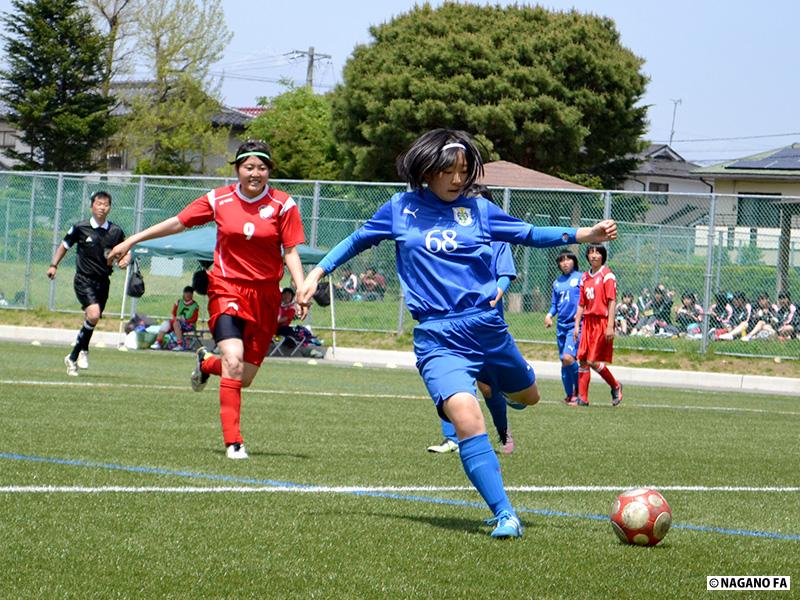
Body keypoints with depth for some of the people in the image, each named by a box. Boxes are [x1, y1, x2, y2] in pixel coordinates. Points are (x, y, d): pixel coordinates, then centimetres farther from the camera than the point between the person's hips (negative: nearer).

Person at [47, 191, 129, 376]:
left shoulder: (116, 231, 2)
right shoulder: (80, 228, -3)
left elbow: (125, 253, 16)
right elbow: (64, 246, 12)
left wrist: (125, 260, -7)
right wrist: (54, 265, 4)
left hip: (103, 282, 4)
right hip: (84, 279, -4)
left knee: (91, 321, 5)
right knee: (94, 314, -24)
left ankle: (73, 358, 21)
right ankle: (83, 350, -2)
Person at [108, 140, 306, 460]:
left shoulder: (283, 204, -2)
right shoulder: (219, 200, 0)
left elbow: (290, 252, 1)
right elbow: (177, 223, 9)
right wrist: (131, 240, 11)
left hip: (265, 295, 1)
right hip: (227, 288, -1)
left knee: (245, 378, 4)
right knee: (234, 361, -22)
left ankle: (207, 363, 39)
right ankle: (233, 442, -15)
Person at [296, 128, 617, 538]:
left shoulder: (477, 209, 6)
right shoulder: (401, 209, 5)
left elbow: (529, 234, 11)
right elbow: (357, 240, 19)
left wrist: (582, 235, -1)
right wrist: (317, 273, 13)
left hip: (487, 327, 3)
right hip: (438, 340, -3)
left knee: (527, 396, 21)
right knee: (466, 419, -25)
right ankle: (504, 514, -23)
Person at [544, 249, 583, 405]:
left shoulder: (580, 278, -2)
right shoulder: (557, 282, 14)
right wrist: (549, 315, 0)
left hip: (576, 324, -6)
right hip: (561, 325, 6)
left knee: (568, 357, -21)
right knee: (564, 361, 8)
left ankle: (579, 389, -3)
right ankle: (570, 395, 18)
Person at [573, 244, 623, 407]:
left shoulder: (607, 275, -6)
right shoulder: (585, 277, 14)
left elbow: (612, 302, -11)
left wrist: (610, 326, -17)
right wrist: (577, 325, 11)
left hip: (602, 322, -7)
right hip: (587, 322, 7)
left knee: (593, 361, -10)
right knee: (582, 360, 2)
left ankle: (616, 387, 11)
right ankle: (582, 398, 6)